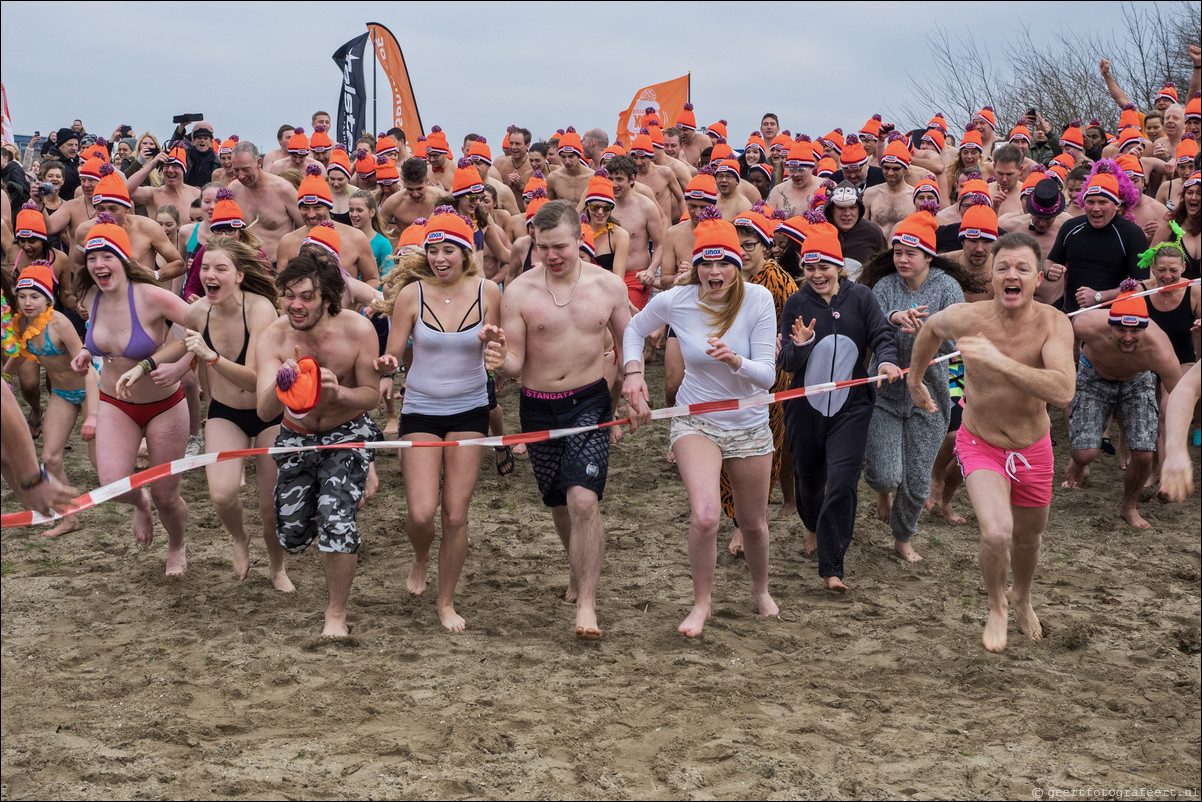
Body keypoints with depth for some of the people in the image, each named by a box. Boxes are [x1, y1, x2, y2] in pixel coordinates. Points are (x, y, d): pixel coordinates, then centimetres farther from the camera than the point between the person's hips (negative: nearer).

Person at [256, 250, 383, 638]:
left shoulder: (358, 330, -23)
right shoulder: (273, 337, -21)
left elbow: (371, 396, -14)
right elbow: (264, 412, -27)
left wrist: (340, 393, -36)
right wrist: (279, 384, -50)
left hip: (348, 433, -2)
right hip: (296, 436, 2)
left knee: (336, 517, -20)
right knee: (291, 537, 6)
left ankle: (336, 614, 2)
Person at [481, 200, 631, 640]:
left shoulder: (608, 285, -3)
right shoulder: (519, 291, -8)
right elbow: (515, 363, -8)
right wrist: (499, 360, -31)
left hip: (589, 401, -1)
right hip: (538, 407, 1)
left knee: (583, 499, -17)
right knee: (560, 504, 15)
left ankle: (586, 603, -9)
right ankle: (580, 570, 44)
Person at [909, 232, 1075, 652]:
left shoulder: (1053, 324, -23)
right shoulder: (966, 318, -22)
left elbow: (1063, 392, -38)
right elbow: (930, 327, 4)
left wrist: (1000, 361, -47)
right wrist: (914, 381, 15)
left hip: (1033, 450, 2)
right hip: (980, 446, -1)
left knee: (1028, 537, 23)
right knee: (997, 533, -24)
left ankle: (1022, 599, 57)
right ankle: (996, 605, 9)